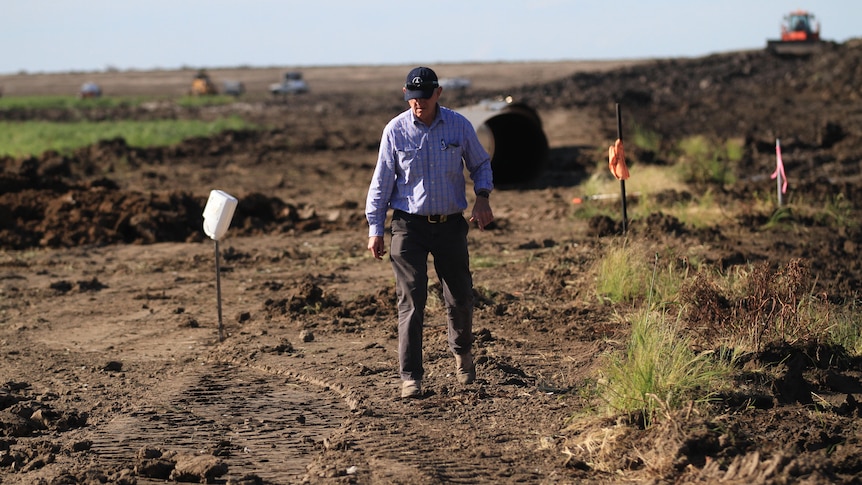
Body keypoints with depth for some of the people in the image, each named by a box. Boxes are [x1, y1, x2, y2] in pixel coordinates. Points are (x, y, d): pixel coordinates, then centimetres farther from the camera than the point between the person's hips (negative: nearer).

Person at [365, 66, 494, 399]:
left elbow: (480, 163, 14)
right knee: (411, 301, -8)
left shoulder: (459, 126, 0)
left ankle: (462, 352, 39)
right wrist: (375, 229, -1)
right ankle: (410, 377, -5)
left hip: (451, 224, 2)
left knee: (460, 299, 10)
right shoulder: (395, 131, -4)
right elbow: (381, 181, 2)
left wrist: (482, 197, -5)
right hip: (409, 225, -2)